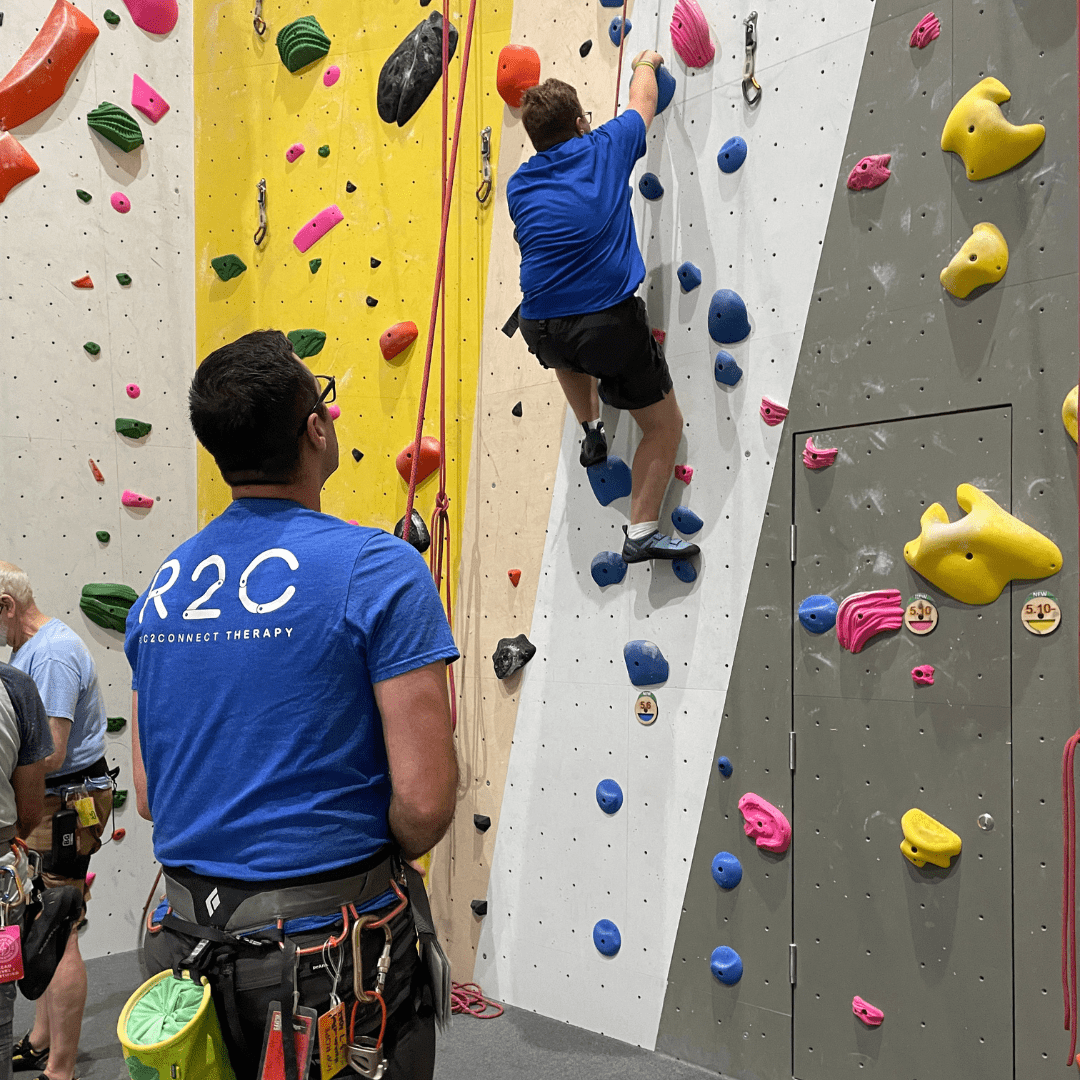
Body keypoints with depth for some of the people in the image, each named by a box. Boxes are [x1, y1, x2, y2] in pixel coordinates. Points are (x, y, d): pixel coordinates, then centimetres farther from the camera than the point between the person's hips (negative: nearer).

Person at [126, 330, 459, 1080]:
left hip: (192, 934, 6)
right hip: (332, 939, -5)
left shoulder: (161, 589, 1)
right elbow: (426, 801, -21)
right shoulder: (379, 568, -17)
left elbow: (148, 797, 8)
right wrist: (379, 857, -1)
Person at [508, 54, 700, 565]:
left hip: (540, 331, 4)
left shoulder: (519, 185, 10)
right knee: (665, 425, 12)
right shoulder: (604, 149, 2)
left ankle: (591, 430, 38)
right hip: (610, 321, -4)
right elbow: (643, 102, 21)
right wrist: (645, 64, 43)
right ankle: (642, 531, 11)